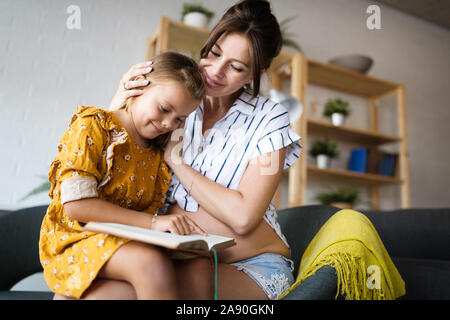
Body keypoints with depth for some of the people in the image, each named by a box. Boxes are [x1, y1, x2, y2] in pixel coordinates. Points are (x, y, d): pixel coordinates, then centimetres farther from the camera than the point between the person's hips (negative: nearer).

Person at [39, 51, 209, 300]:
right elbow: (77, 205, -17)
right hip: (74, 240, -6)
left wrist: (178, 223, -12)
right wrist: (152, 222, -23)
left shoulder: (158, 152, 11)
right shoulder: (93, 126, -7)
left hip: (128, 244, 6)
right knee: (153, 263, -33)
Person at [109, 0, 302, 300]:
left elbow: (242, 217, -15)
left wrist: (174, 160, -11)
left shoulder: (269, 118, -5)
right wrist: (115, 109, -9)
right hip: (179, 258, 2)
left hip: (253, 267, -1)